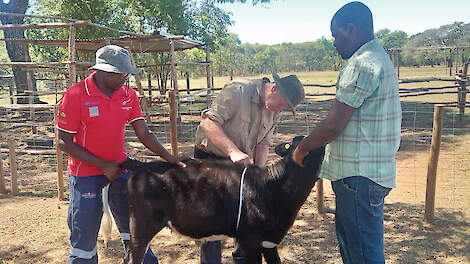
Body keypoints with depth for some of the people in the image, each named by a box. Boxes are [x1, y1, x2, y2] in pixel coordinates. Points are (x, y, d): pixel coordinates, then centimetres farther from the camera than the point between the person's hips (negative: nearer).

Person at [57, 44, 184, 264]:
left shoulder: (128, 94, -3)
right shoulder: (75, 96, -15)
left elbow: (144, 134, -2)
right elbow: (64, 142, -12)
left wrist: (171, 160, -14)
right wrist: (104, 165, -18)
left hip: (120, 167, 4)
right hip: (86, 173, -4)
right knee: (85, 235, 5)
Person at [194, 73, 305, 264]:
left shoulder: (275, 111, -1)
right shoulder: (238, 91, -25)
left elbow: (264, 142, 3)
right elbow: (209, 123, -30)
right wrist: (233, 151, -40)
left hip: (241, 162, 7)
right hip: (210, 158, -6)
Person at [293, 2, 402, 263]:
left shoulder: (361, 65, -18)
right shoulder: (379, 58, 16)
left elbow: (334, 126, -21)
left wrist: (302, 149, -5)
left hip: (359, 175, -10)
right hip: (372, 171, 10)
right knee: (348, 235, 24)